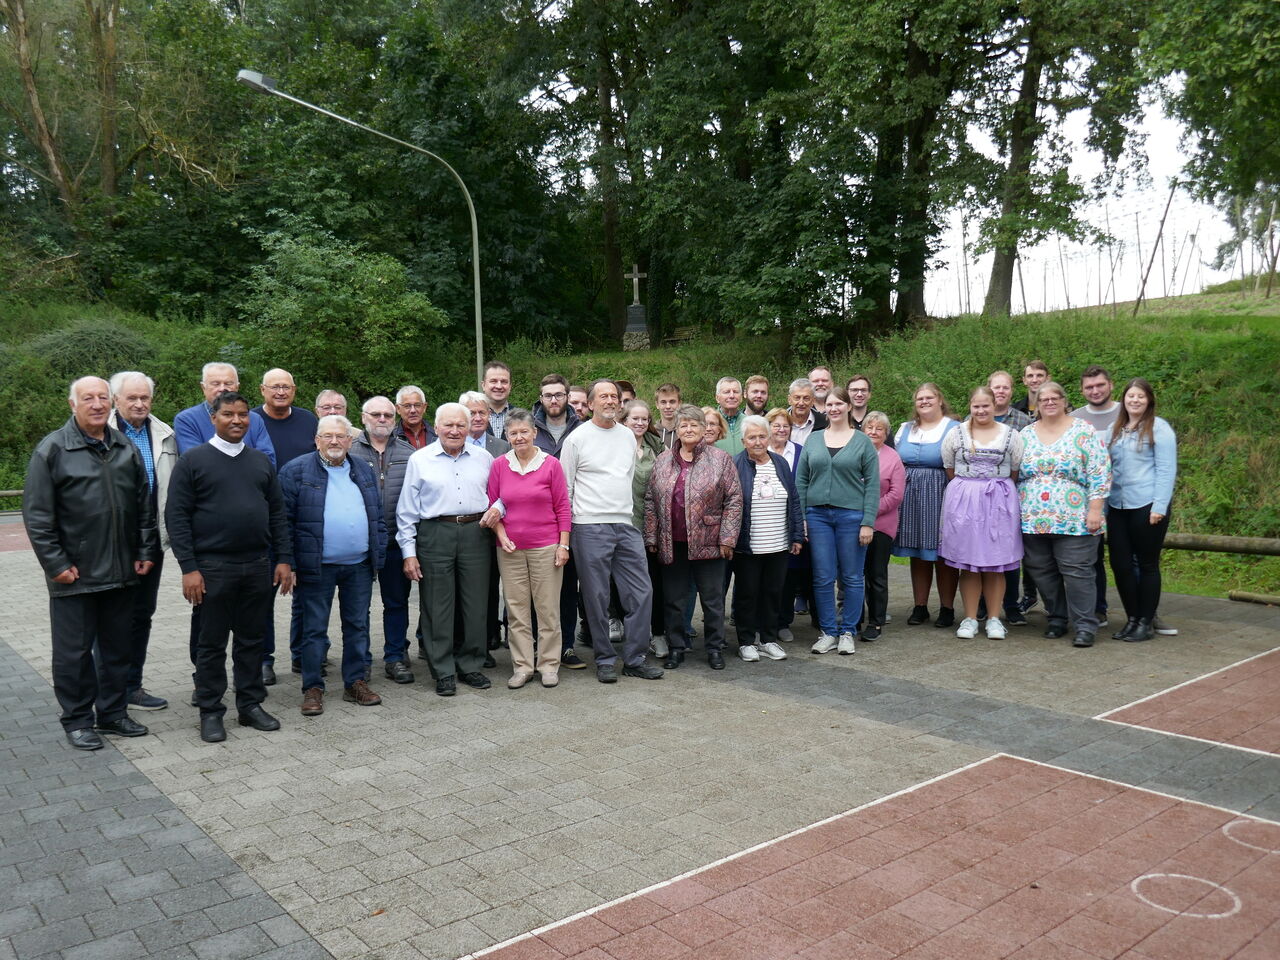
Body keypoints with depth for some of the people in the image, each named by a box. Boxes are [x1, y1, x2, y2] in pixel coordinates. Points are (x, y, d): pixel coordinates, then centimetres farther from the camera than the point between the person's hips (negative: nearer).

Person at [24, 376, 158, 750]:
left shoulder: (127, 449, 10)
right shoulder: (52, 450, -5)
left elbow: (144, 506, 13)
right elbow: (37, 515, -7)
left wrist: (146, 552, 8)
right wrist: (56, 564, -11)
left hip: (123, 574, 5)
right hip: (75, 576, -4)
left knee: (118, 648, 13)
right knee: (74, 651, 5)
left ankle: (112, 712, 26)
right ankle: (77, 720, 18)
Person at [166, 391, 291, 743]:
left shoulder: (261, 461, 10)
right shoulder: (193, 460, -3)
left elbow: (277, 514, 11)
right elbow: (176, 516, -6)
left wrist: (284, 559, 3)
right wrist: (189, 568, -12)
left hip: (258, 567, 4)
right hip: (213, 567, -4)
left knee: (252, 639, 12)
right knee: (212, 643, 6)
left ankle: (251, 704, 24)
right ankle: (210, 711, 18)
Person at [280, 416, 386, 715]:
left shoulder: (365, 471, 11)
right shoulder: (296, 471, -3)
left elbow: (378, 519, 14)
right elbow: (284, 520, -6)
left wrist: (378, 556, 8)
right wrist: (288, 563, -10)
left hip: (360, 566, 4)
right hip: (318, 566, -4)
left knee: (358, 626, 11)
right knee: (314, 629, 5)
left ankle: (355, 682, 22)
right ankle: (312, 688, 16)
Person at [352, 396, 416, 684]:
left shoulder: (408, 453, 7)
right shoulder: (349, 451, 1)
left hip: (396, 540, 2)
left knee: (397, 601, 9)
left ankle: (395, 657, 21)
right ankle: (360, 660, 20)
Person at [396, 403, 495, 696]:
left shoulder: (483, 457, 11)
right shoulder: (419, 460, 4)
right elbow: (407, 510, 4)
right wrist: (409, 552, -1)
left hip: (476, 534, 2)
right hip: (435, 536, -2)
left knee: (476, 604, 6)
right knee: (438, 607, 1)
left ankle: (470, 666, 20)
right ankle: (444, 672, 12)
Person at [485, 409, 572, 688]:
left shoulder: (550, 464, -2)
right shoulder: (499, 465, 3)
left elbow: (563, 508, 0)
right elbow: (492, 506, 9)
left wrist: (563, 545, -4)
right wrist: (501, 534, -5)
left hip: (546, 547, -2)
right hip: (510, 549, 2)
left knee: (548, 607, 3)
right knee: (517, 608, 7)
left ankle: (549, 664, 15)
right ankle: (522, 666, 17)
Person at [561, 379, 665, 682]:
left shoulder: (628, 436, 13)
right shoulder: (577, 438, -2)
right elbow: (565, 487, -1)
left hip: (626, 526, 5)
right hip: (590, 528, -5)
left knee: (641, 593, 3)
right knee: (596, 597, 2)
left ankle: (634, 659, 14)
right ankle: (605, 660, 15)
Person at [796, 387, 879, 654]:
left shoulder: (862, 441, 1)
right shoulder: (813, 439, 8)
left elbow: (872, 484, -2)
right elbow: (801, 480, 9)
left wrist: (868, 522, -9)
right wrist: (800, 517, 1)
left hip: (851, 516, -2)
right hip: (818, 515, 2)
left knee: (852, 577, 5)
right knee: (822, 578, 4)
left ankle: (847, 632, 17)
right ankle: (828, 633, 15)